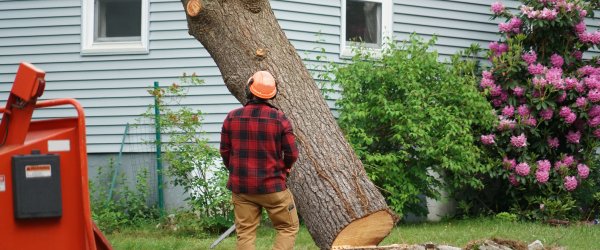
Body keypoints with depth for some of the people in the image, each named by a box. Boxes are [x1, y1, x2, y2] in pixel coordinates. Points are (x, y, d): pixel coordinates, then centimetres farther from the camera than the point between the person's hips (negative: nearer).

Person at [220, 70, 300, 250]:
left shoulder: (232, 117, -3)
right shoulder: (280, 119, -10)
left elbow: (225, 152, 5)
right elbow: (292, 154, -6)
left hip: (241, 187, 3)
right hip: (272, 186, -3)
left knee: (245, 234, 7)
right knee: (288, 228, 12)